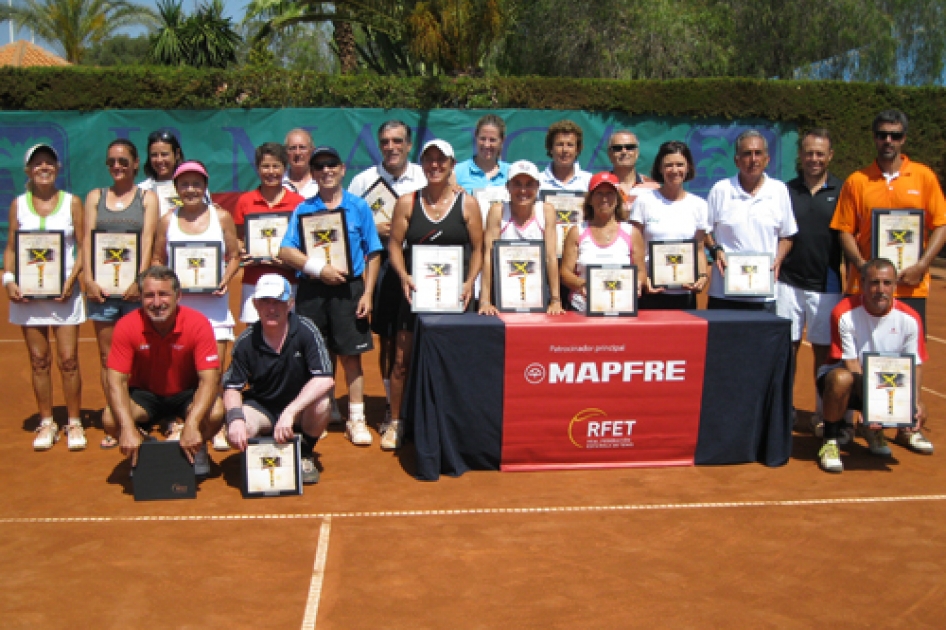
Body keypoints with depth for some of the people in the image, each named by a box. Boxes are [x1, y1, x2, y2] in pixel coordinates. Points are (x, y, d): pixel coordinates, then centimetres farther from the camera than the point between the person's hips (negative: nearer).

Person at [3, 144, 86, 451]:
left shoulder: (72, 202, 3)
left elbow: (84, 247, 0)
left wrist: (71, 280, -13)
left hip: (64, 290, -2)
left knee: (68, 360, -3)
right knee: (39, 361, 6)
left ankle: (74, 423, 8)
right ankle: (46, 423, 16)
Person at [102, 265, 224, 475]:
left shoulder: (198, 324, -23)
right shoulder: (127, 326, -19)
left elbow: (209, 379, -26)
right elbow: (116, 381, -20)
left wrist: (191, 425, -41)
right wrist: (128, 428, -35)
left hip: (188, 394, -1)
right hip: (145, 394, 1)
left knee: (215, 414, -32)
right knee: (110, 419, -27)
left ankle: (196, 449, 5)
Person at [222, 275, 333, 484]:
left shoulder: (306, 331, -19)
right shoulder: (246, 341, -12)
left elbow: (325, 380, -28)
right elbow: (232, 388, -7)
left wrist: (290, 412, -38)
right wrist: (235, 418, -30)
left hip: (300, 405, -1)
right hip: (260, 407, 1)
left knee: (322, 403, -34)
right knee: (235, 433, -30)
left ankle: (304, 453, -2)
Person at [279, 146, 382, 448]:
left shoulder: (359, 207, 5)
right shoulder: (303, 209, 7)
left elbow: (372, 254, 4)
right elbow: (286, 251, -1)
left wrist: (367, 294, -4)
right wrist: (318, 269, -14)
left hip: (348, 288, -1)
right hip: (310, 290, 1)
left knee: (351, 354, 0)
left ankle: (356, 419, 8)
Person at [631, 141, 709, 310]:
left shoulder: (698, 205, 9)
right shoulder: (644, 201, 2)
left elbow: (700, 249, 11)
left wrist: (702, 275, -6)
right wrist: (643, 279, -14)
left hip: (685, 292, 2)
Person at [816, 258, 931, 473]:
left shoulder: (909, 318, -10)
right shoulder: (845, 313, -22)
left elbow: (915, 365, -4)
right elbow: (851, 364, -21)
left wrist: (916, 401, -21)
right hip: (851, 379, -4)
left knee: (917, 414, -19)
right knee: (841, 378, -39)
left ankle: (906, 431, 22)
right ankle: (830, 442, -19)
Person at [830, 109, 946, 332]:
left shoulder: (924, 176, 5)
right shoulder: (856, 181, 5)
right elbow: (845, 231, 4)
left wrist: (921, 266, -8)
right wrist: (862, 266, -11)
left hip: (912, 286, 0)